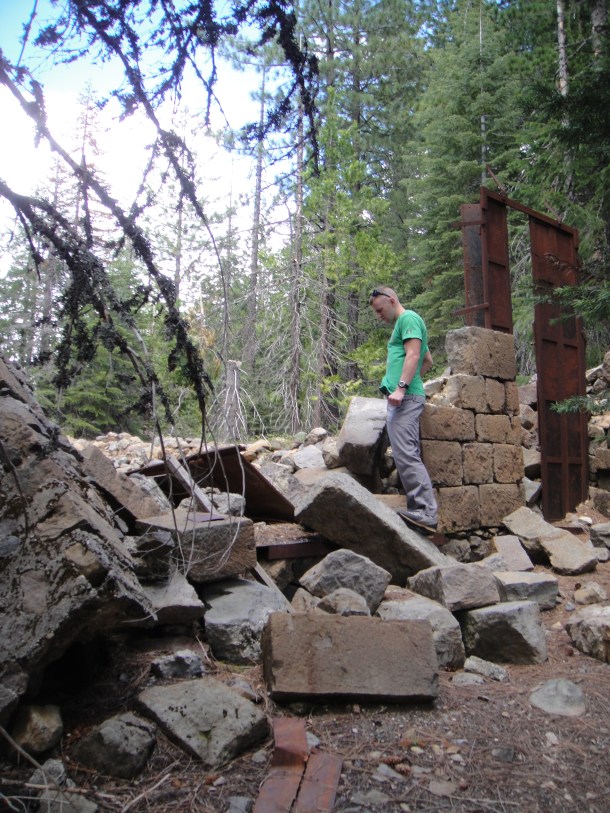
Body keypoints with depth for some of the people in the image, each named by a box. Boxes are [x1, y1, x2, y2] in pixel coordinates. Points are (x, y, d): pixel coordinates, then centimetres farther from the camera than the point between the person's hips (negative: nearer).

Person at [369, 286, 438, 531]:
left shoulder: (408, 318, -2)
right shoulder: (403, 323, 27)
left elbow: (413, 355, -16)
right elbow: (428, 361, 34)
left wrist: (401, 387, -22)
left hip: (405, 398, -11)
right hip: (402, 398, 11)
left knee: (406, 454, -17)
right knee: (408, 455, 7)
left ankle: (426, 512, -19)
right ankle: (420, 509, 9)